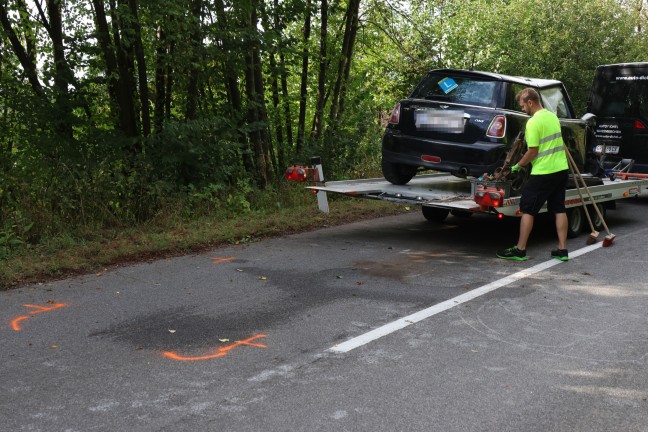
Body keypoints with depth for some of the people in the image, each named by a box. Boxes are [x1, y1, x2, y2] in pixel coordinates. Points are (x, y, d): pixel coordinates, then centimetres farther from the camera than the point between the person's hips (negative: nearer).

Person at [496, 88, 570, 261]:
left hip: (543, 172, -8)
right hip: (562, 169, 8)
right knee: (559, 209, 13)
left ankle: (520, 250, 3)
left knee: (528, 209, 0)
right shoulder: (553, 116, 11)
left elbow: (533, 151, -16)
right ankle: (562, 250, 15)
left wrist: (517, 166, -2)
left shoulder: (534, 122, -16)